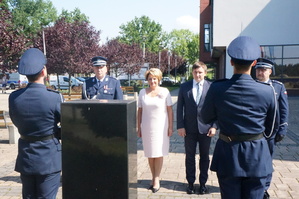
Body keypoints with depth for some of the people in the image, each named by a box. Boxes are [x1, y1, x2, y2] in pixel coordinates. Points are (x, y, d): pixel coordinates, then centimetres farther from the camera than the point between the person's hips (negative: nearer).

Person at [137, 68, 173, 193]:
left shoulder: (165, 92, -4)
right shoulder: (142, 92, 3)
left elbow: (170, 110, -2)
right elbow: (139, 111, 7)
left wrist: (170, 127, -5)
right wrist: (138, 128, 6)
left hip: (161, 126, -2)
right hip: (147, 127, 2)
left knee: (159, 153, 2)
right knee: (150, 154, 8)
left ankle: (157, 179, 12)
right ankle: (153, 177, 22)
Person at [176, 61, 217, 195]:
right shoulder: (184, 87, 1)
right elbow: (180, 108, 1)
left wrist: (214, 126, -7)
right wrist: (180, 126, -5)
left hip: (205, 128, 0)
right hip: (189, 128, 1)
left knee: (204, 157, 12)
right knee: (190, 157, 11)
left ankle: (203, 183, 27)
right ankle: (190, 182, 25)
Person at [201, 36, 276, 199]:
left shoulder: (217, 89, -14)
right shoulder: (267, 91, -11)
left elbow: (206, 118, 2)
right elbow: (269, 129, 3)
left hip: (227, 155, 0)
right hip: (257, 155, 0)